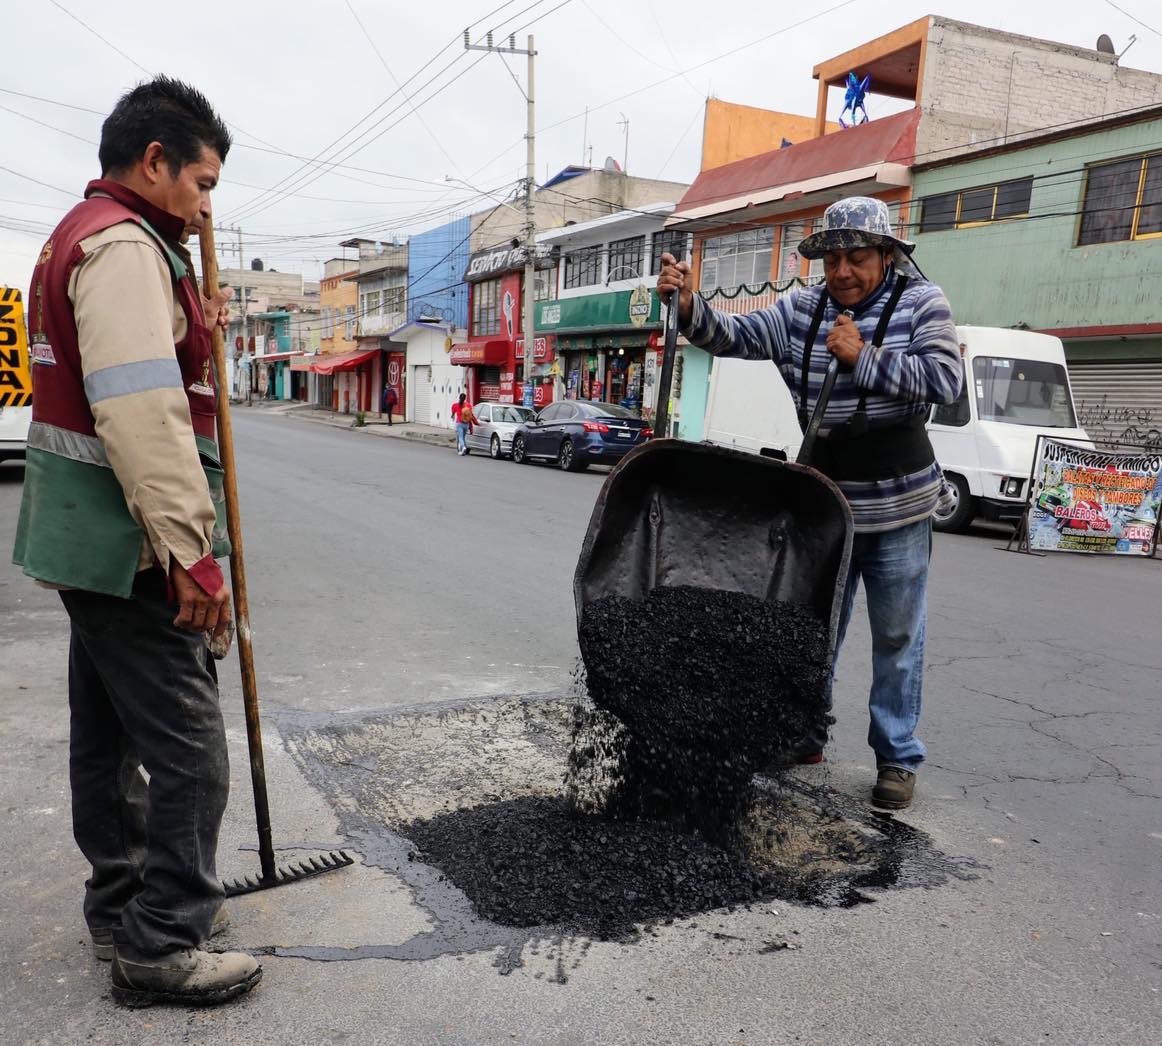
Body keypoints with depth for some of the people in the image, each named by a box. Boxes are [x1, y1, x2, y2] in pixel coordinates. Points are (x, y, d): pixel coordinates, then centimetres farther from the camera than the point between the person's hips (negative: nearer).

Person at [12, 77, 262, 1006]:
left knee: (109, 730, 18)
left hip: (88, 539, 11)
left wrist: (190, 334, 11)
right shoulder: (125, 245, -15)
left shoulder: (80, 237, 19)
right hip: (129, 542, -11)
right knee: (188, 746, -4)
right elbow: (142, 412, -26)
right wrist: (191, 551, -27)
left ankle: (123, 908, 32)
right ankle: (163, 947, 8)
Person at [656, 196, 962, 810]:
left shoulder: (922, 303, -6)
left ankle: (897, 758, 21)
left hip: (897, 508, -3)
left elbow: (944, 379, -18)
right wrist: (689, 307, -22)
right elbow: (736, 337, -5)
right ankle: (805, 734, 31)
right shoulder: (802, 311, 2)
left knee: (897, 638, 7)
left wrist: (862, 359, -20)